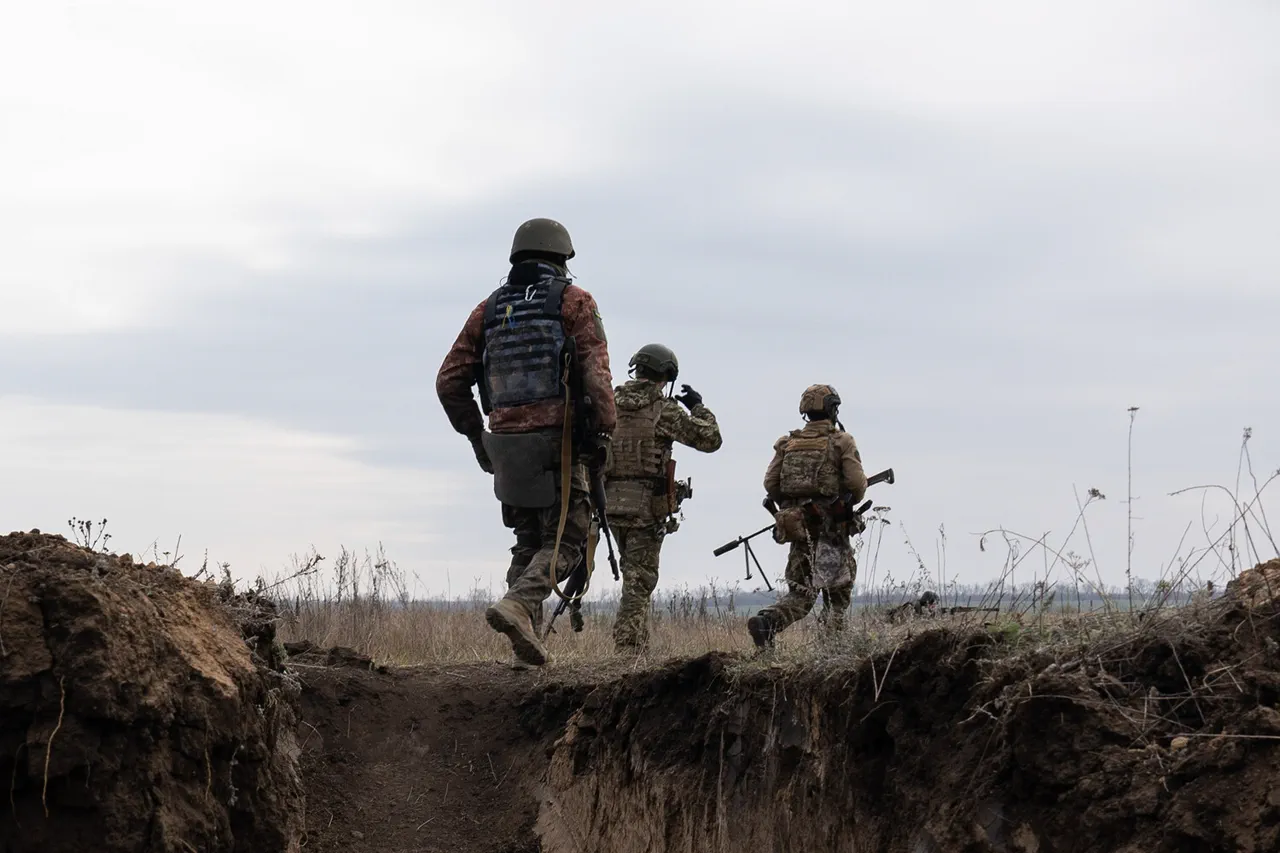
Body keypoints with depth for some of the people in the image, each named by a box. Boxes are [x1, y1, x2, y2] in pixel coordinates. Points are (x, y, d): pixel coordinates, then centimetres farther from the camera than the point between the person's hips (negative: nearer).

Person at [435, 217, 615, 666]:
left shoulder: (489, 309, 14)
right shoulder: (574, 302, 1)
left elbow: (450, 382, 11)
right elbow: (596, 372, -13)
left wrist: (475, 436, 20)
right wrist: (604, 430, -9)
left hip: (504, 443, 5)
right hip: (556, 442, -5)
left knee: (528, 543, 16)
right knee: (564, 542, 0)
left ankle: (527, 633, 7)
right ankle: (518, 605, -23)